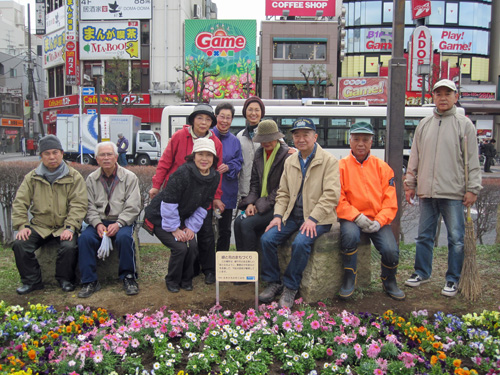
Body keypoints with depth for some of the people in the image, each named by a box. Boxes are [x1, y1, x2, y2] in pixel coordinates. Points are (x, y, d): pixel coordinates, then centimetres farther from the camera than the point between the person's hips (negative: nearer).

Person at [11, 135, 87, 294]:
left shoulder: (74, 177, 1)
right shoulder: (32, 178, 8)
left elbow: (78, 205, -6)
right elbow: (19, 203, 7)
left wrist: (70, 227, -19)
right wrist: (22, 225, -8)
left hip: (64, 227, -2)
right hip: (39, 226, 3)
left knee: (69, 247, -29)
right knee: (19, 244, -21)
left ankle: (65, 279, -2)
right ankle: (32, 281, -2)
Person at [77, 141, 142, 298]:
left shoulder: (129, 177, 2)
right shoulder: (91, 179, 10)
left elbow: (132, 207, -5)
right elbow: (90, 207, 4)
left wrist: (118, 224, -19)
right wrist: (97, 224, -15)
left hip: (122, 221, -2)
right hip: (99, 221, 2)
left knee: (124, 237, -33)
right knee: (85, 237, -26)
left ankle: (128, 277, -15)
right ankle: (90, 282, -15)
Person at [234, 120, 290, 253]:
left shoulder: (287, 155, -10)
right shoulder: (259, 153, 12)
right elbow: (255, 182, 13)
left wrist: (261, 206, -13)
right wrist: (250, 203, -3)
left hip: (276, 206, -7)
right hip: (259, 205, 7)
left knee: (247, 224, -22)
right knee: (238, 222, -14)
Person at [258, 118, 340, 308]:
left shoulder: (329, 161, -6)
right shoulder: (290, 161, 13)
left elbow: (331, 195, -14)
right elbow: (283, 192, 14)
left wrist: (313, 219, -22)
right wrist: (278, 215, -1)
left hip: (317, 218, -5)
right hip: (292, 214, 6)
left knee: (300, 243, -31)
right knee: (267, 239, -13)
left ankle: (290, 287, -10)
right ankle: (273, 282, 5)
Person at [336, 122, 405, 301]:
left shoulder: (382, 167, 7)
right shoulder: (341, 166, 1)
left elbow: (390, 201, 4)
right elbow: (338, 200, -5)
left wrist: (379, 221, -12)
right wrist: (356, 216, -17)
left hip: (377, 220, 2)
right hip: (351, 219, -2)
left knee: (391, 251, -21)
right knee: (350, 235, -35)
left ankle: (389, 282, 15)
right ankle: (349, 279, -10)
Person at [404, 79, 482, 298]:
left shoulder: (464, 125, 2)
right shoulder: (424, 125, 13)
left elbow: (472, 161, -1)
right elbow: (415, 158, 16)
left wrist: (472, 189, -6)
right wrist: (410, 184, 12)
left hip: (454, 193, -3)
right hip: (427, 192, 4)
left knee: (456, 238, 2)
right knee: (424, 236, 11)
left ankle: (452, 280, 14)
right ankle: (422, 273, 25)